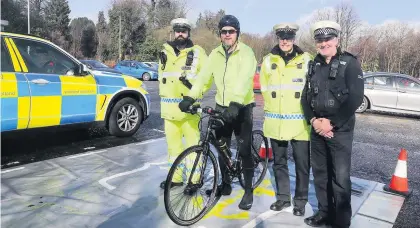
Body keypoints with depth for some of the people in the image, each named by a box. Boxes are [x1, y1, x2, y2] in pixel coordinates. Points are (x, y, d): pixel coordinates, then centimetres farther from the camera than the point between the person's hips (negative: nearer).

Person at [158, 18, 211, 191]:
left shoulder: (197, 52, 0)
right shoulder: (165, 52, 13)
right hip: (169, 106, 5)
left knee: (192, 144, 0)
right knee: (173, 144, 12)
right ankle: (176, 176, 26)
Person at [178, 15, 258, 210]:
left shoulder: (246, 53, -11)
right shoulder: (215, 54, 5)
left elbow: (244, 80, -27)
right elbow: (203, 76, -4)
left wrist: (235, 103, -42)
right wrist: (190, 97, -18)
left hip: (242, 108, -5)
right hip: (221, 107, 5)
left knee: (244, 151, 0)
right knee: (222, 148, 13)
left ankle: (248, 190, 16)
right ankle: (225, 184, 30)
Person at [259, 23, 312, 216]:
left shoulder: (306, 60, -1)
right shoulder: (268, 60, 6)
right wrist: (272, 109, 9)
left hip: (299, 122, -2)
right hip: (276, 122, 3)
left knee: (302, 164, 6)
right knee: (279, 162, 14)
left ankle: (300, 200, 24)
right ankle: (283, 197, 31)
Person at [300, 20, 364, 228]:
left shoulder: (350, 64, -4)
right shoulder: (314, 66, 12)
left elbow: (355, 99, -12)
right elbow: (306, 97, 9)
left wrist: (331, 123, -15)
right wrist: (313, 120, -7)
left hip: (340, 130, -5)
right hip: (317, 128, 5)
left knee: (340, 178, -2)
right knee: (320, 173, 12)